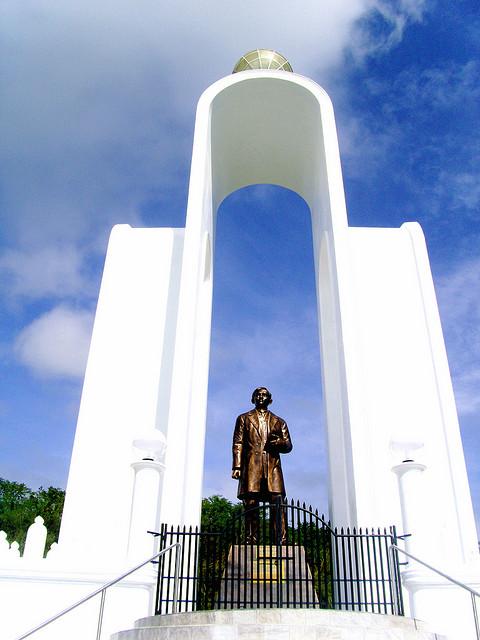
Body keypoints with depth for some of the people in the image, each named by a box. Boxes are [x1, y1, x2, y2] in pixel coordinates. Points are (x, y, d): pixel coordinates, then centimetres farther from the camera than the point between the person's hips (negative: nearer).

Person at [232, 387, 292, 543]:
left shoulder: (279, 422, 23)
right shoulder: (244, 418, 19)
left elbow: (288, 446, 17)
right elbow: (237, 444, 9)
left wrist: (279, 442, -8)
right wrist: (237, 466, -4)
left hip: (273, 466, 1)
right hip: (251, 465, -1)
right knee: (251, 504, -8)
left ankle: (282, 541, -13)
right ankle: (251, 540, -5)